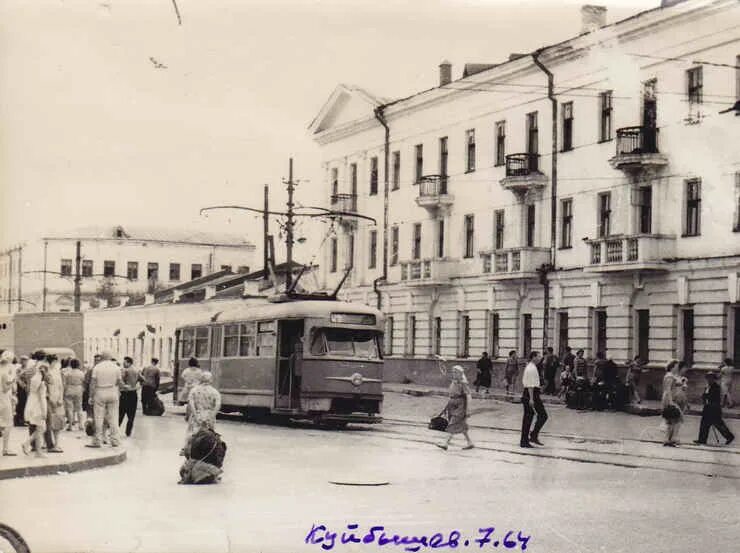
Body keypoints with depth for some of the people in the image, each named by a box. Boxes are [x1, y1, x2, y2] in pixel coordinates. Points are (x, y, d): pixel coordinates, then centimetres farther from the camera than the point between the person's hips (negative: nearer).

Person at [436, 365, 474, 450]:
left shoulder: (463, 384, -14)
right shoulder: (453, 382, 10)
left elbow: (468, 397, -15)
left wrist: (466, 409, -18)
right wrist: (447, 407, 16)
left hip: (460, 407, -9)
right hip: (453, 407, 9)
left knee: (452, 425, -10)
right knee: (461, 426, 13)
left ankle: (446, 444, -10)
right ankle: (470, 443, 22)